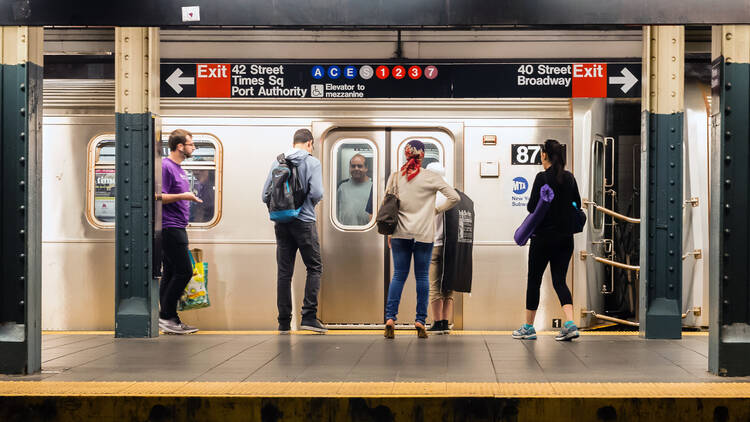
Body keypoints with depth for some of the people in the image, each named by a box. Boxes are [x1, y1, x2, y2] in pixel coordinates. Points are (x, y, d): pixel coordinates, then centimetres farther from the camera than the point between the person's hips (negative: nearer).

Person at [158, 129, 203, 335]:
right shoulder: (165, 166, -12)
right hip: (170, 227, -10)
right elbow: (159, 196, -18)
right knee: (183, 271, -12)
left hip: (177, 227, 10)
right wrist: (182, 196, -22)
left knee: (171, 273, 9)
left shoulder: (178, 168, 18)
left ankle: (170, 320, 11)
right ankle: (166, 316, -6)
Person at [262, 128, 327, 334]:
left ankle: (284, 321, 8)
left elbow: (266, 195, 5)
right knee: (314, 267, 4)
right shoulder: (312, 162, -4)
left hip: (281, 224, 4)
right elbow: (316, 193, -14)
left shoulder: (277, 162, 8)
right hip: (304, 222, -4)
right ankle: (308, 316, -6)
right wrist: (311, 204, 6)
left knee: (284, 272, 6)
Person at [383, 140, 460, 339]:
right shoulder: (430, 177, -4)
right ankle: (420, 321, 2)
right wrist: (437, 210, 8)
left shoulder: (395, 177, 2)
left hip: (400, 233, 2)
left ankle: (390, 318, -4)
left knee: (398, 276, 5)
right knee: (422, 276, 4)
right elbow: (454, 197, -6)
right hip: (424, 234, -2)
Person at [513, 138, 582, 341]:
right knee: (559, 280, 7)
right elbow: (577, 205, 13)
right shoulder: (570, 178, 6)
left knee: (534, 280, 7)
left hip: (544, 237, -5)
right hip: (566, 237, 5)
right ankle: (570, 323, -12)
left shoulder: (542, 178, -12)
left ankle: (528, 328, 15)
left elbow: (532, 207, -15)